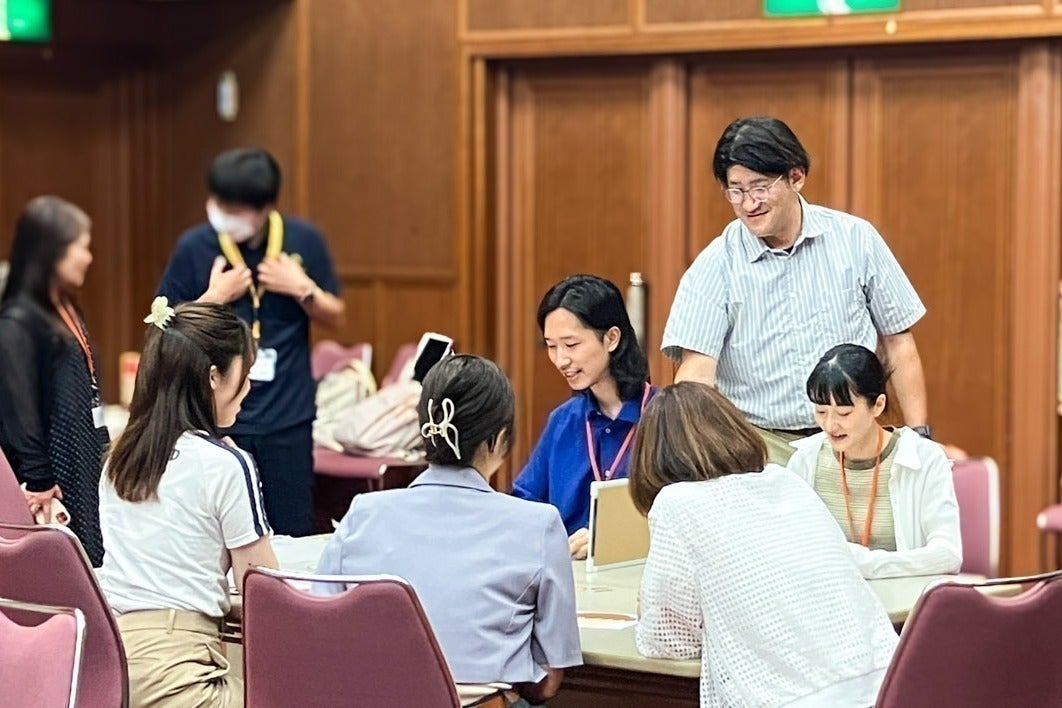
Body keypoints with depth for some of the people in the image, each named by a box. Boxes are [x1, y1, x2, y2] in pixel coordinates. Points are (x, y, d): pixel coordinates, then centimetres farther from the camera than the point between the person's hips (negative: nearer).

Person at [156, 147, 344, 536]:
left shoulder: (303, 241, -1)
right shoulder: (194, 247, -4)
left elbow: (334, 316, 9)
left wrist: (303, 289, -9)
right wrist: (214, 297, -12)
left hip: (288, 417, 1)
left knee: (292, 535, 7)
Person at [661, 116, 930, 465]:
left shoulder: (856, 239, 4)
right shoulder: (716, 265, -1)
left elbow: (898, 341, 11)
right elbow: (696, 371, -8)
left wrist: (918, 436, 7)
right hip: (762, 445, -1)